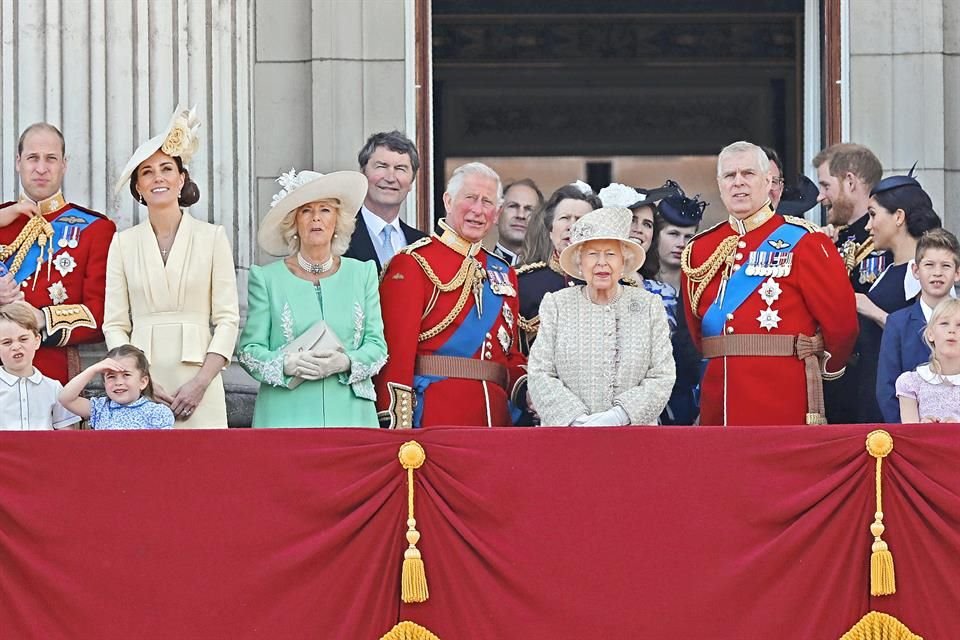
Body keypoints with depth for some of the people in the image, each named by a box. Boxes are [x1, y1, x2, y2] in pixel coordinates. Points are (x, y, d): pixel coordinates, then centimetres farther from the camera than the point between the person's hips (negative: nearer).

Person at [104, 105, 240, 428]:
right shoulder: (123, 242, 9)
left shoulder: (212, 237, 6)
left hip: (197, 381, -1)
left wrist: (201, 382, -9)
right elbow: (115, 324, 6)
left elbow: (227, 318, 2)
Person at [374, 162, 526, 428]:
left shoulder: (504, 273, 18)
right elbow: (396, 351, -10)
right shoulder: (412, 264, -2)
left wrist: (526, 388, 1)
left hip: (497, 416, 6)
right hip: (433, 418, -6)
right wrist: (397, 426, -19)